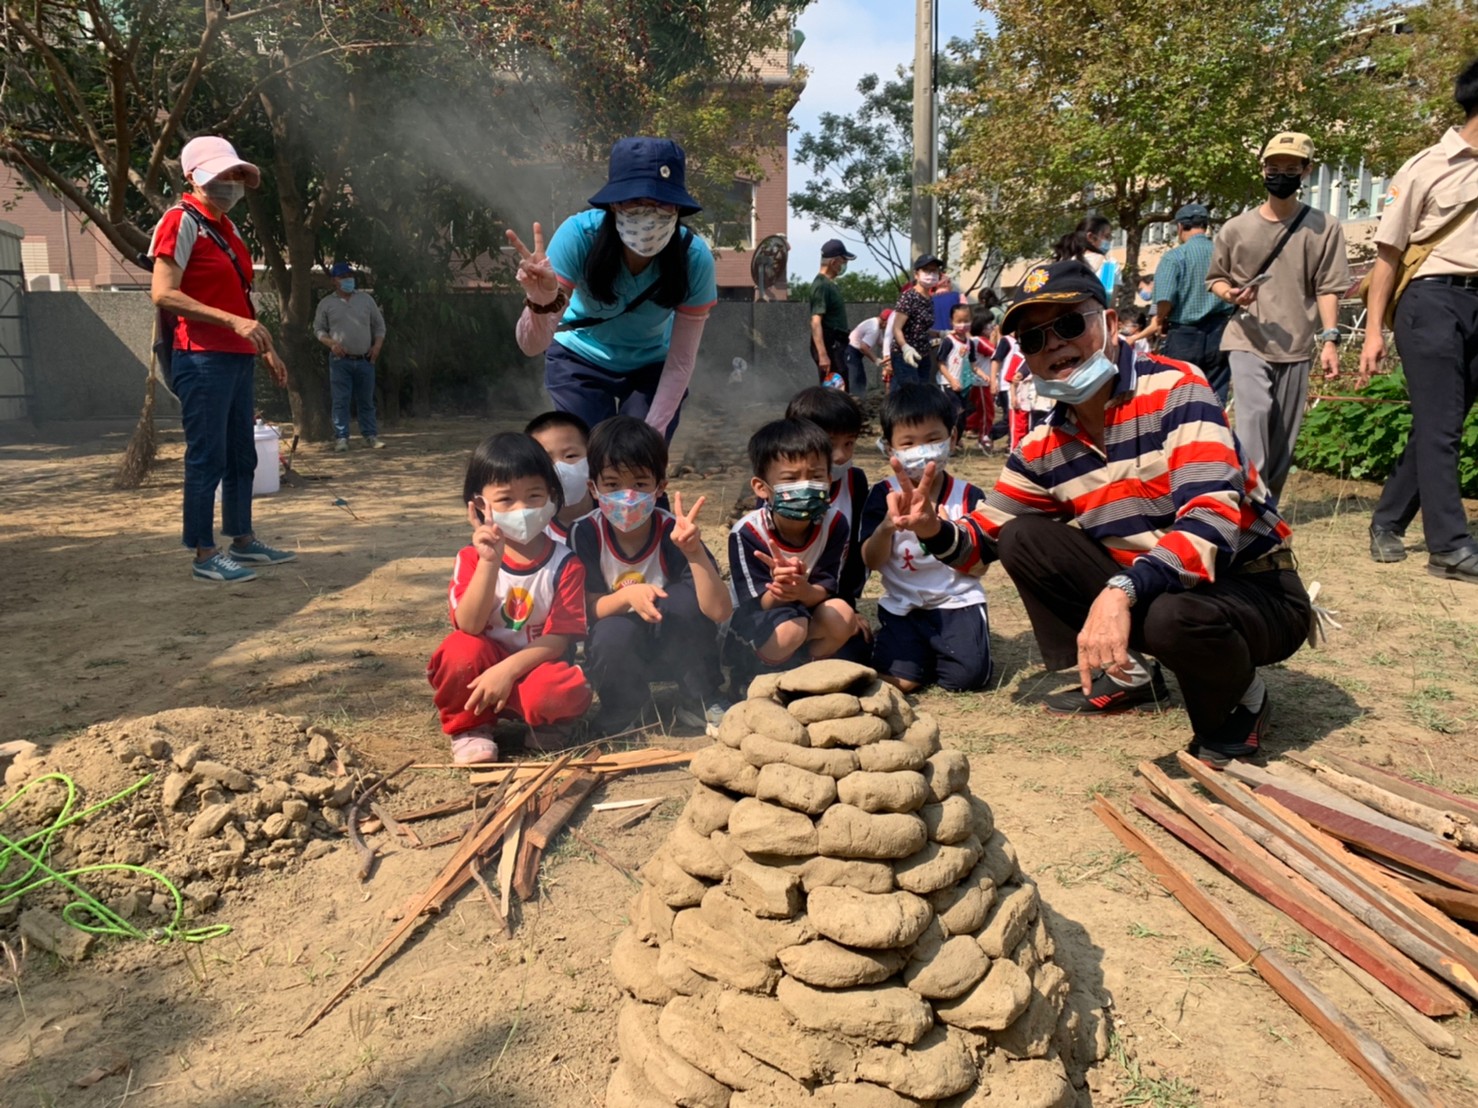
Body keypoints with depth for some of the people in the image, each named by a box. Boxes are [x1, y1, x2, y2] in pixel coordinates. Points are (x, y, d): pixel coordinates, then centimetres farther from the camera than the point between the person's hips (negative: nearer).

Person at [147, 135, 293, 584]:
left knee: (242, 456, 15)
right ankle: (205, 555, 4)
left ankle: (243, 541, 26)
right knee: (207, 458, -4)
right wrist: (234, 322, -24)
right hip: (203, 360, -9)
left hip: (238, 358, 9)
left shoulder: (225, 227, 18)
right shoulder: (181, 222, -8)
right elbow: (163, 294, -18)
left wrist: (267, 349, 23)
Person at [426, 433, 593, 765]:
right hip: (484, 664, 2)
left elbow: (559, 637, -13)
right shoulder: (473, 556, -7)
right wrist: (489, 563, -33)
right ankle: (469, 728, -5)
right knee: (461, 649, -32)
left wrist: (507, 670, -27)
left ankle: (540, 723, 1)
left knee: (571, 690, -34)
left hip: (535, 665, -1)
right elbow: (469, 626, -21)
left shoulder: (565, 564, -9)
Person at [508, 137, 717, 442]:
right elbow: (532, 345, -35)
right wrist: (542, 302, -56)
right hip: (580, 361, 0)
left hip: (653, 367, 1)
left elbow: (681, 361, -18)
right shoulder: (580, 234, -31)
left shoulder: (695, 257, -29)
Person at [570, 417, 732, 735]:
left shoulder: (673, 530, -19)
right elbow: (586, 609, -14)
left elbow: (719, 611, -28)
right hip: (617, 649, 0)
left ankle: (699, 702, -6)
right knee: (614, 631, -34)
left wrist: (694, 551, -42)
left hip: (675, 648, 1)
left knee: (687, 595, -29)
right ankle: (623, 710, -2)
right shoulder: (586, 534, -15)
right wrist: (626, 595, -35)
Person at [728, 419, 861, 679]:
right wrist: (780, 591, -48)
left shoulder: (834, 523, -16)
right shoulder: (747, 532, -25)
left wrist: (804, 591, -42)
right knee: (790, 628, -35)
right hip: (751, 620, -4)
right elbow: (758, 603, -23)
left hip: (807, 610, 4)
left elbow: (827, 587, -16)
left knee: (842, 616, -27)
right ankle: (752, 676, -6)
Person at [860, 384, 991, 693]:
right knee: (899, 680, -19)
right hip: (902, 607, 0)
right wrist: (886, 526, -27)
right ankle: (923, 651, 16)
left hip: (957, 603, 0)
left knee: (968, 675, -22)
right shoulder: (883, 495, -2)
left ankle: (937, 652, 13)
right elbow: (871, 561, -7)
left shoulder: (968, 496, -2)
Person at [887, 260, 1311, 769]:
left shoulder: (1174, 389, -21)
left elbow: (1212, 517, -35)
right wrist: (935, 531, -19)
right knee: (1022, 540, -4)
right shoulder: (1043, 447, -2)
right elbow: (986, 534, 5)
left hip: (1257, 590, -6)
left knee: (1174, 614, -38)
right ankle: (1125, 676, 10)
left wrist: (1121, 590, -49)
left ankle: (1241, 700, -2)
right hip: (1138, 587, 6)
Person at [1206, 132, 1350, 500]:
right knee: (1254, 415, -21)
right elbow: (1214, 278, 13)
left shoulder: (1324, 227, 3)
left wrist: (1330, 338, -9)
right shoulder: (1236, 227, 4)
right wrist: (1229, 293, -10)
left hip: (1296, 347, 2)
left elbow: (1327, 287, 1)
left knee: (1284, 437, 5)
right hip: (1247, 341, -1)